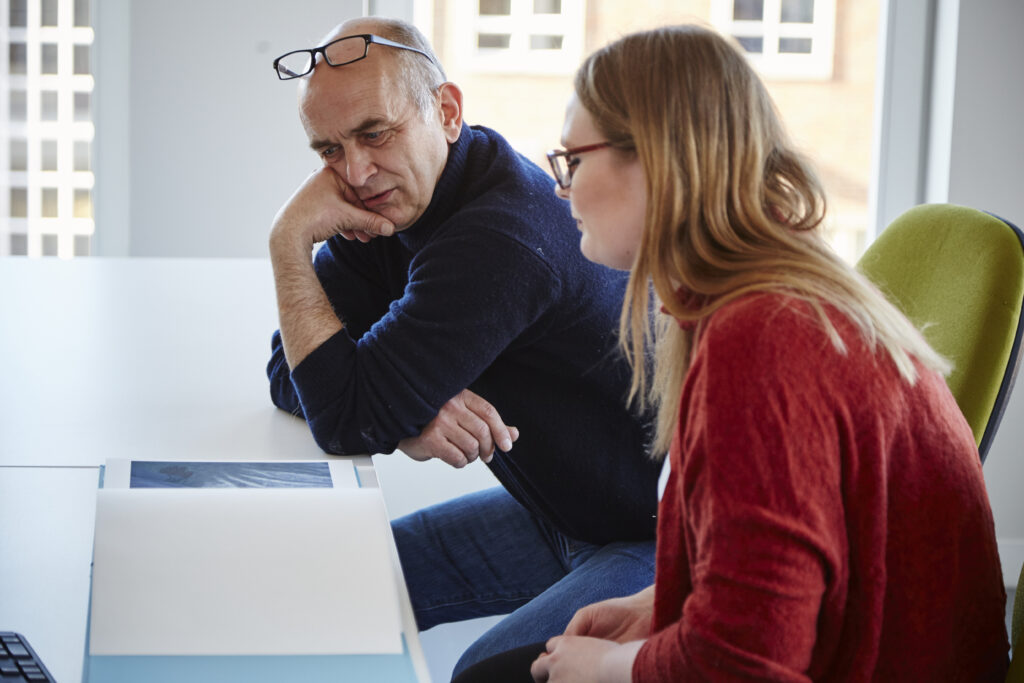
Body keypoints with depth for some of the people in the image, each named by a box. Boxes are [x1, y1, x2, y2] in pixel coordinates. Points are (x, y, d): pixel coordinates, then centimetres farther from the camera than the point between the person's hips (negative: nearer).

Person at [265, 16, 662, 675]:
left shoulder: (501, 237, -29)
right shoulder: (387, 208, -1)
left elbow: (347, 420, -28)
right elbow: (290, 372, 0)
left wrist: (290, 240, -23)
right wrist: (405, 418, -20)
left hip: (662, 535, -9)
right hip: (557, 511, 9)